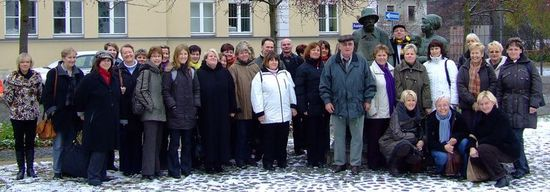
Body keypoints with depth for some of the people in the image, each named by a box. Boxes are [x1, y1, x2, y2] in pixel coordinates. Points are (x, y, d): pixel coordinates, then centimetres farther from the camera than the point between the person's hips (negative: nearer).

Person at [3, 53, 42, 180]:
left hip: (32, 114, 1)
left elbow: (40, 94, 6)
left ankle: (30, 168, 19)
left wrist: (35, 106, 3)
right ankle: (21, 169, 15)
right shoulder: (12, 77, -4)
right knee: (19, 142, 6)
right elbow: (8, 96, -2)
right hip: (17, 115, -1)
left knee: (30, 141, 9)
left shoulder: (36, 76, 0)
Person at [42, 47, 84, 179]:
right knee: (59, 143, 0)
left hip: (74, 113, 4)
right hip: (59, 113, -4)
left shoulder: (79, 73, 10)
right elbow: (47, 93, -5)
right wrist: (50, 109, -12)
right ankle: (57, 171, 7)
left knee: (70, 142, 11)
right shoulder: (54, 73, -4)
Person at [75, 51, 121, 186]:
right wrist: (81, 113, 1)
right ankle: (93, 176, -3)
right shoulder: (90, 79, -9)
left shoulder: (115, 78, 12)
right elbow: (79, 97, -6)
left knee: (106, 148, 11)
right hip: (96, 120, -7)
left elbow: (118, 97, 21)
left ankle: (102, 174, 19)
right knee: (98, 148, -8)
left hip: (111, 120, 7)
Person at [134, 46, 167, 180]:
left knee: (157, 142, 11)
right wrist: (150, 105, -14)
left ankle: (156, 169, 18)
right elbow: (140, 91, -15)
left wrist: (162, 106, 13)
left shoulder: (160, 72, 16)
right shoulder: (146, 72, -7)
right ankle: (147, 171, -6)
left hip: (160, 112, 8)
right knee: (150, 142, -9)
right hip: (150, 113, -7)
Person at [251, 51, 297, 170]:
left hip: (285, 114, 4)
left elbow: (291, 91, 17)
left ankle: (282, 160, 22)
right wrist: (259, 112, -11)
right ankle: (268, 162, 13)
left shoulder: (285, 74, 12)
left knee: (283, 139, 10)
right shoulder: (260, 76, -3)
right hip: (268, 116, -4)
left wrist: (293, 106, 12)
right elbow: (256, 95, -7)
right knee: (269, 140, 3)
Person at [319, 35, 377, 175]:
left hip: (357, 106, 0)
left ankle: (355, 163, 16)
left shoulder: (361, 62, 1)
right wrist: (327, 101, -4)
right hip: (337, 106, 0)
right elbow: (324, 84, 2)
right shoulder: (331, 63, 0)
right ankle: (339, 163, 20)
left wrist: (367, 100, 1)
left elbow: (369, 83, 5)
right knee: (339, 136, 10)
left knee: (357, 137, 6)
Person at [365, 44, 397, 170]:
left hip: (389, 111, 7)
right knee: (374, 138, 1)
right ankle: (373, 163, 10)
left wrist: (396, 106, 16)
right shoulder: (371, 70, -10)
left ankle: (383, 162, 21)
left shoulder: (390, 69, 12)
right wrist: (371, 109, -17)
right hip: (376, 112, -7)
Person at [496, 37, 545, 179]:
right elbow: (499, 89, 13)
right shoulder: (504, 68, 14)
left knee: (516, 137, -8)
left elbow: (537, 85, -1)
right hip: (508, 108, 4)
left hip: (524, 107, -3)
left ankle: (521, 167, 3)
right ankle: (522, 167, 13)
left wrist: (534, 103, -9)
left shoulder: (529, 65, 4)